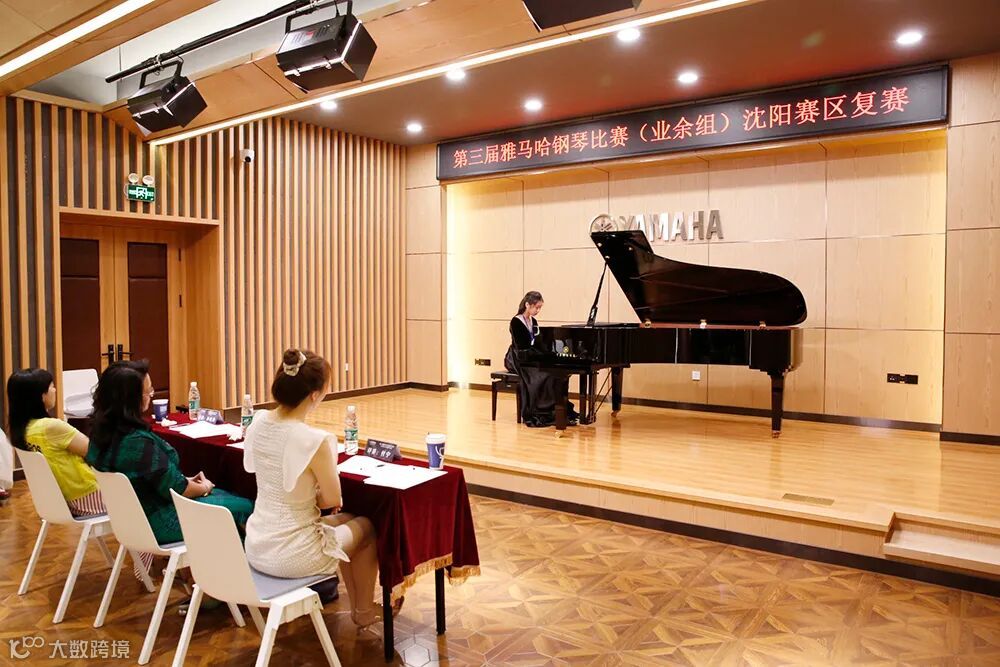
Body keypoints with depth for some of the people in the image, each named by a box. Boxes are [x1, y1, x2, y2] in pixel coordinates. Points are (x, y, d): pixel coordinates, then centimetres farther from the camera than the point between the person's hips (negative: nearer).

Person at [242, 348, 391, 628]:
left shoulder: (258, 422, -6)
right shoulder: (315, 441, -28)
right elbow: (333, 499, -13)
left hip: (256, 547, 7)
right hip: (292, 557, -7)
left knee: (344, 520, 30)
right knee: (367, 528, 21)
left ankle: (358, 605, 47)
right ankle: (364, 612, 40)